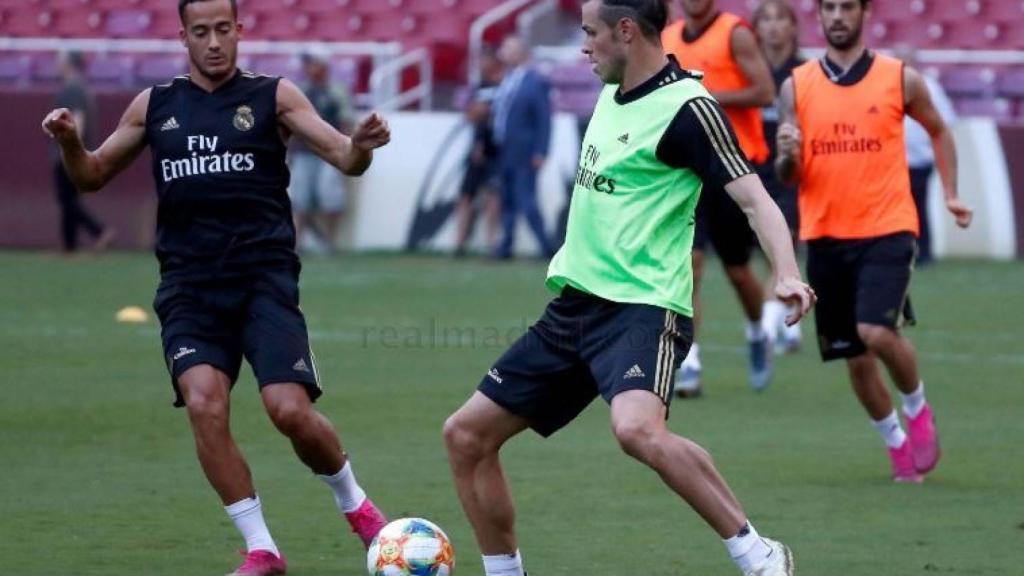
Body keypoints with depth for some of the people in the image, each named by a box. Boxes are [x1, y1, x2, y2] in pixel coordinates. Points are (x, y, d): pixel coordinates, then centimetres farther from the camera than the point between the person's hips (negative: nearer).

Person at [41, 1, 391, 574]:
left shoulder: (273, 96, 4)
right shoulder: (155, 106, 12)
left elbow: (343, 157, -3)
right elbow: (94, 175, 18)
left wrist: (362, 145, -27)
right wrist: (69, 143, -4)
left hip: (264, 278, -2)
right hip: (190, 287, 2)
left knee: (291, 410, -14)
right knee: (205, 405, -18)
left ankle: (354, 502, 18)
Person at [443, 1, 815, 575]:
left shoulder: (686, 108, -13)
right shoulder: (613, 93, 12)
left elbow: (753, 196, -20)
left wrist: (787, 275, -35)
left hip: (643, 307, -9)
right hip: (574, 306, 9)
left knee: (637, 428, -36)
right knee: (467, 435, 6)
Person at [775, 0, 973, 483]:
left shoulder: (901, 80, 0)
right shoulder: (797, 86, 4)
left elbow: (938, 131, 19)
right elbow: (786, 177, 3)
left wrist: (950, 194, 13)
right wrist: (788, 156, -20)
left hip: (887, 230, -3)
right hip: (825, 236, 3)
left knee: (878, 331, -22)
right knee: (855, 358, 7)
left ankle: (917, 407, 7)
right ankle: (896, 443, 28)